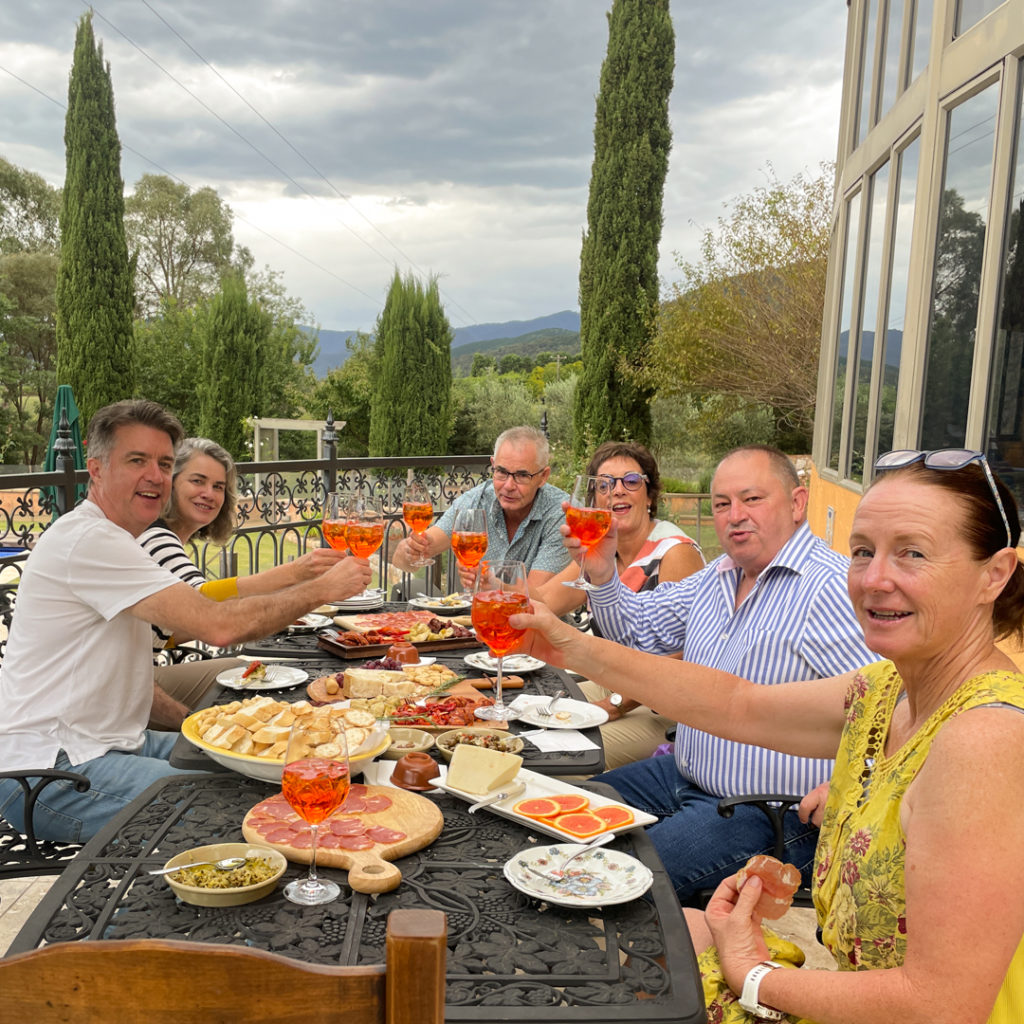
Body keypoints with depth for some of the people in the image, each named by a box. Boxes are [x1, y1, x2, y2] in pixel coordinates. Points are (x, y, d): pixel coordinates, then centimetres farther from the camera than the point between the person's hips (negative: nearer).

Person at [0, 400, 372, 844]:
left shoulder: (106, 540, 16)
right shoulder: (88, 541, -19)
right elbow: (219, 626, -27)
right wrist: (323, 587, -16)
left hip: (113, 742, 10)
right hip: (51, 772, -10)